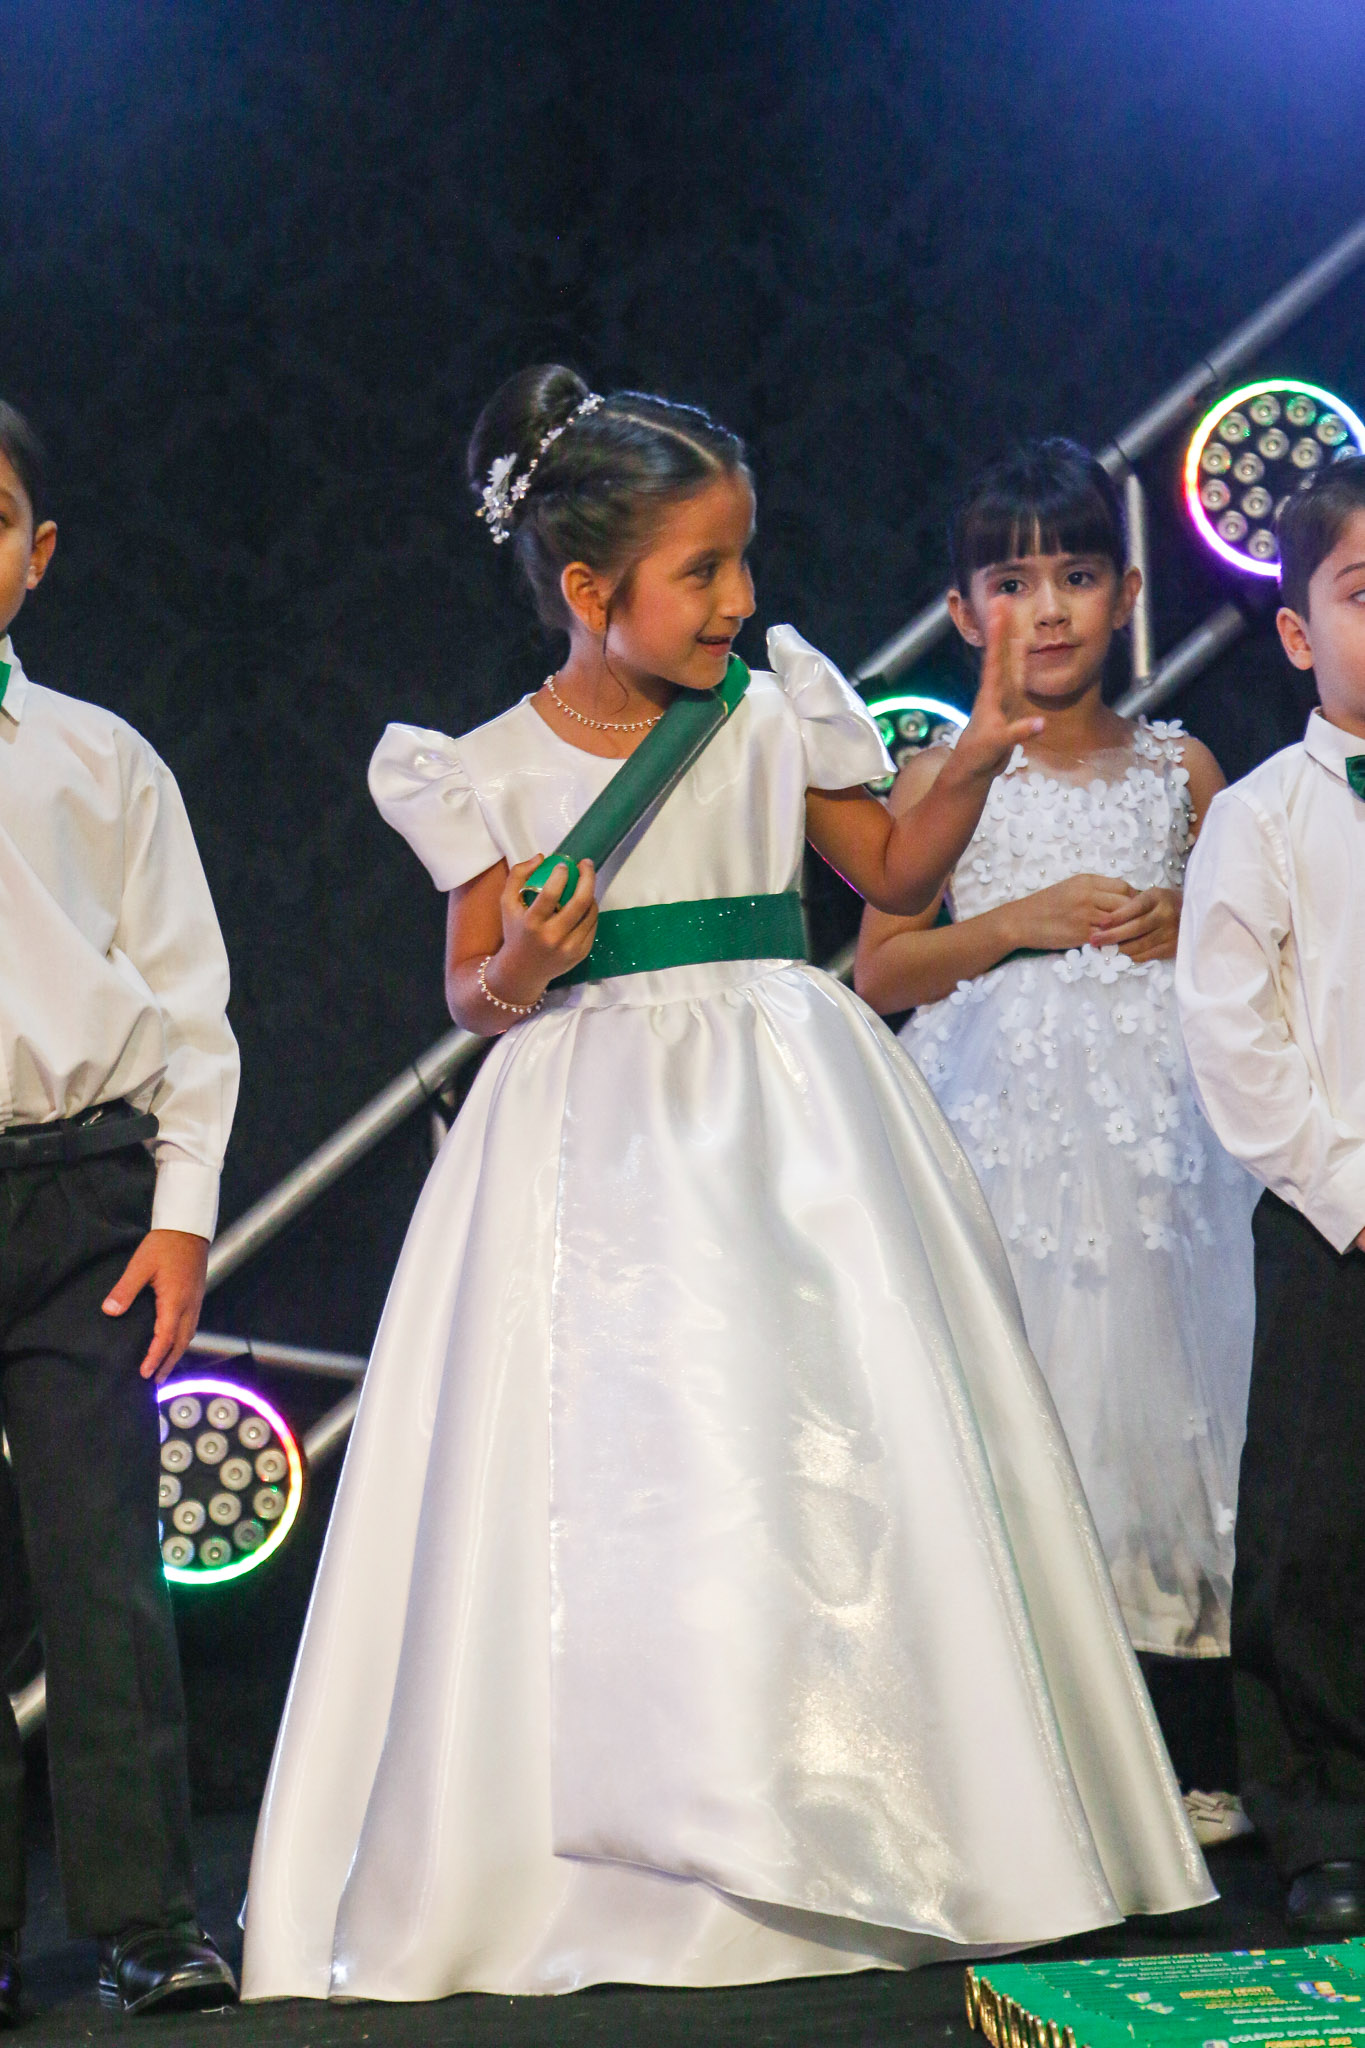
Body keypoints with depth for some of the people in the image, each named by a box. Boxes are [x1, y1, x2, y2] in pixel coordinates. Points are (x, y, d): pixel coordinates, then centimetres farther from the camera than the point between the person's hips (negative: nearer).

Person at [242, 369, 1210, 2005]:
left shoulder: (775, 719, 4)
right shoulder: (496, 770, 0)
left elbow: (894, 874, 15)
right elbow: (466, 992, 5)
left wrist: (974, 761, 1)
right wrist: (515, 977, -16)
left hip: (782, 1109, 2)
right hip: (593, 1132, -1)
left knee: (832, 1434, -3)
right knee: (611, 1469, -5)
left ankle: (860, 1821, 10)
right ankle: (625, 1846, 6)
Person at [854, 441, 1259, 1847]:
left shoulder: (1180, 770, 10)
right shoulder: (943, 781, 5)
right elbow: (878, 972, 2)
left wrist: (1194, 928, -4)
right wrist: (1021, 921, -11)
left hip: (1154, 1123, 2)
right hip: (1003, 1124, -1)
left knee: (1163, 1397, -1)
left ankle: (1190, 1756, 6)